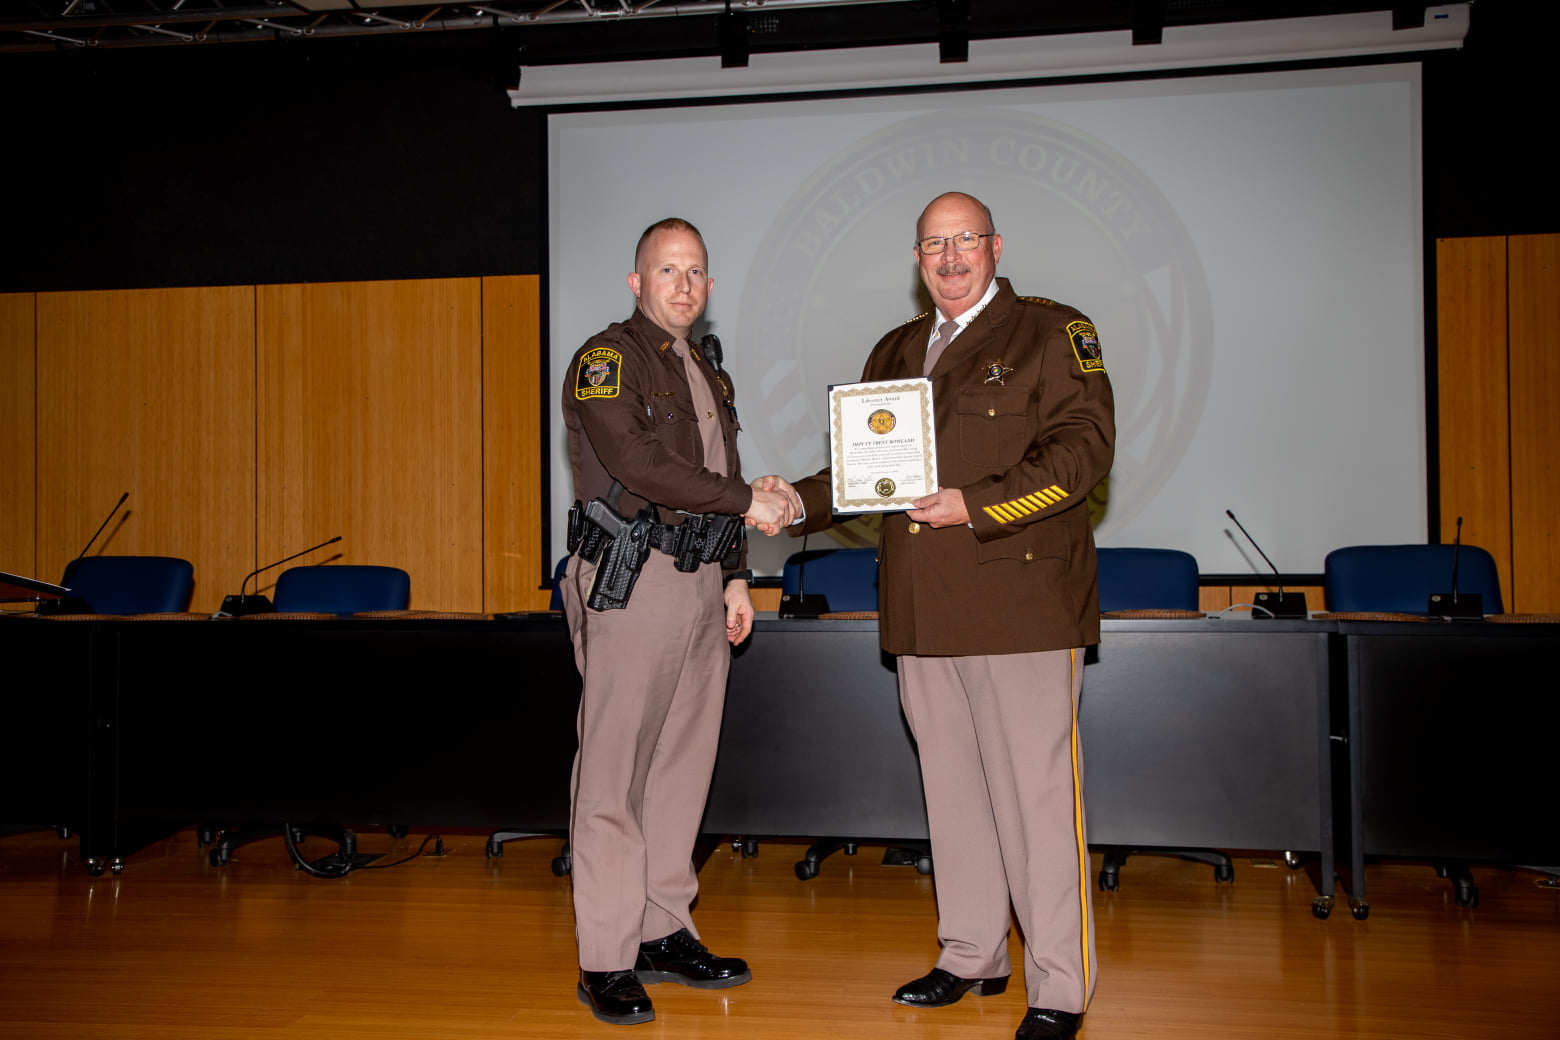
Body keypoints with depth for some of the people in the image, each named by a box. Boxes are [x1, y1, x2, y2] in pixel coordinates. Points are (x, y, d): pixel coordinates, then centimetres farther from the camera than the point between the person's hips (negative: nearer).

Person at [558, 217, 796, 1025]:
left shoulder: (709, 374, 21)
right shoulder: (605, 360, -4)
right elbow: (637, 462, -17)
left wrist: (735, 578, 16)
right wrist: (747, 500, -12)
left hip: (702, 586, 8)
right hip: (633, 584, -8)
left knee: (683, 763, 10)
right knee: (614, 771, -3)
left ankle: (665, 933, 21)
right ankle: (606, 960, 4)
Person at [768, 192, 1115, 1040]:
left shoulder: (1051, 333, 1)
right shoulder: (896, 352, 19)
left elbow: (1082, 446, -10)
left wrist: (976, 505, -18)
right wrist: (800, 501, 4)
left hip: (1022, 603, -6)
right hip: (923, 612, 6)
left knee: (1037, 791, -3)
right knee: (951, 787, 14)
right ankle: (972, 957, 29)